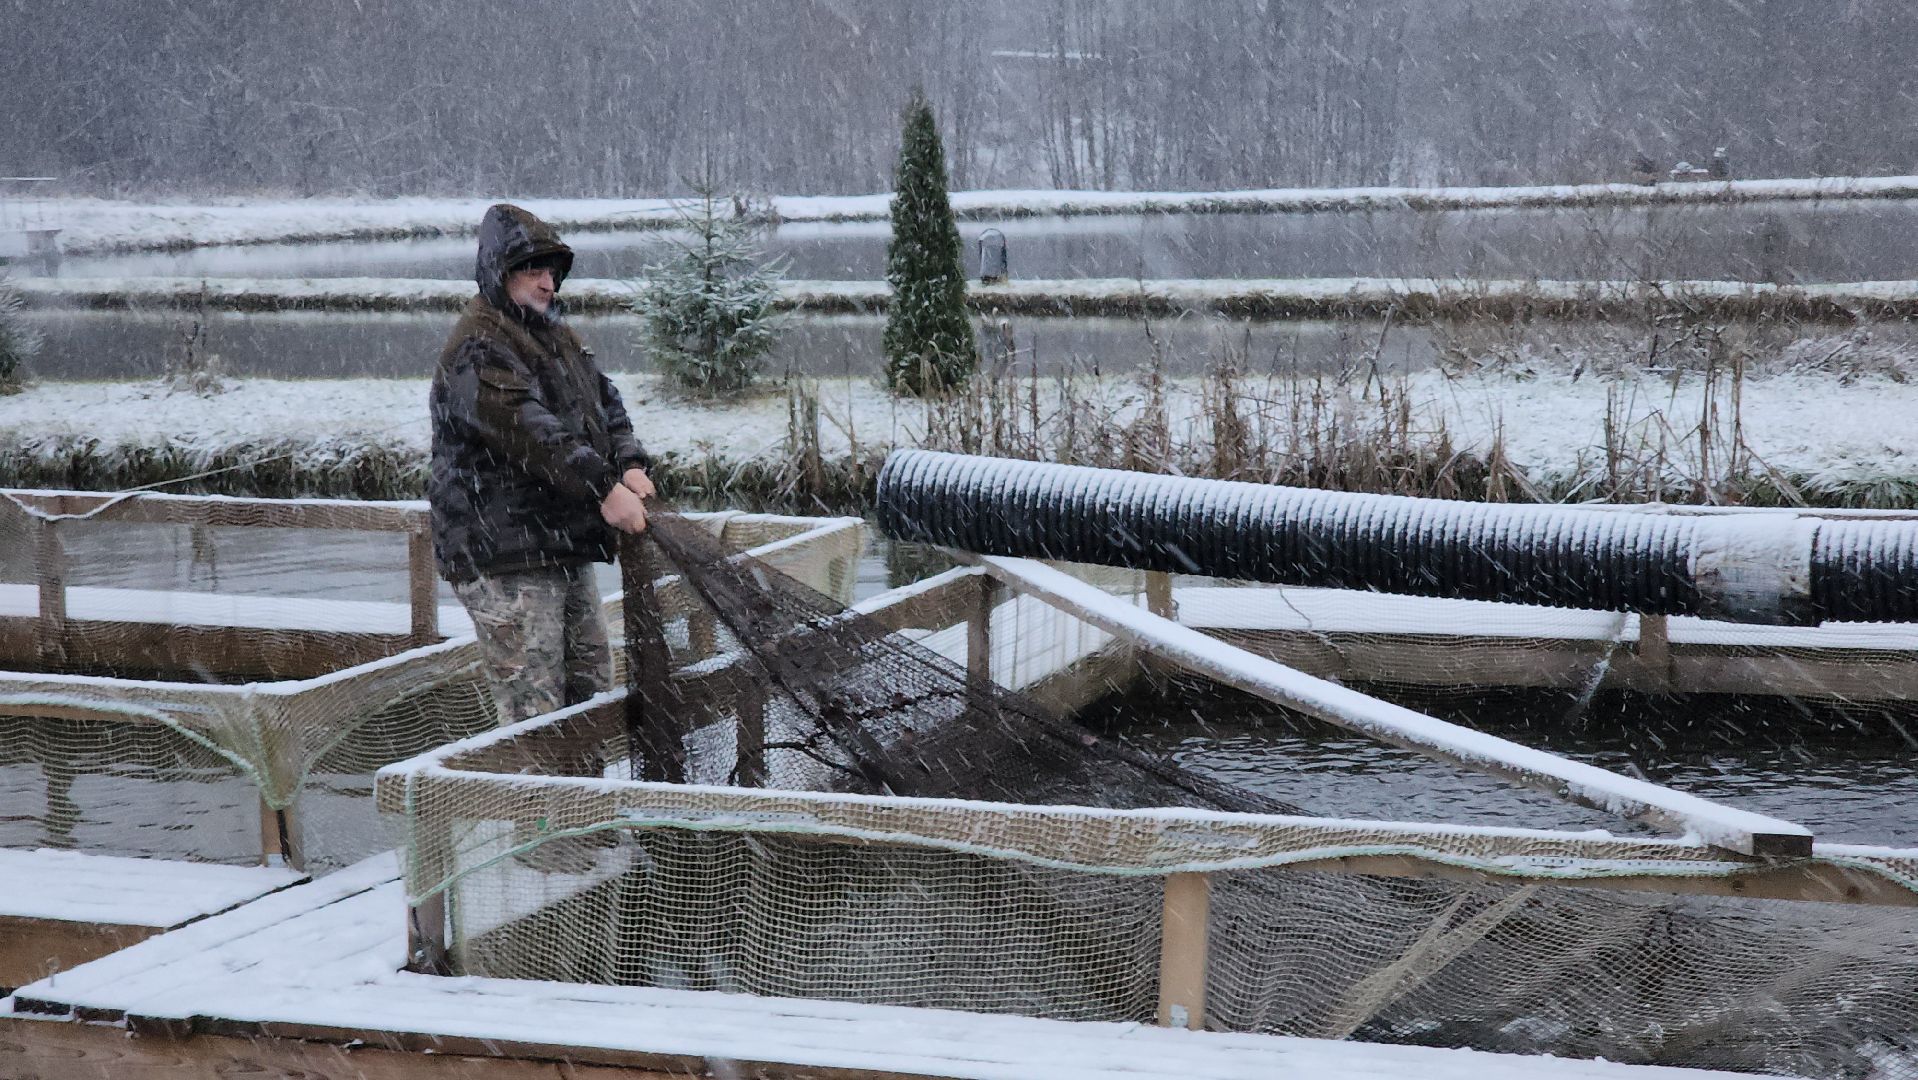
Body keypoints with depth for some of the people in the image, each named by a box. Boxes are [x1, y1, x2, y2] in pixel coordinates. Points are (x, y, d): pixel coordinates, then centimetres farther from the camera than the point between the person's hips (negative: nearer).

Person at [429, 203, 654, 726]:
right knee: (534, 710, -11)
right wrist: (603, 490, -29)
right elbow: (528, 429, -25)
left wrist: (629, 463, -2)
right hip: (504, 558, -10)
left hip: (565, 552, 10)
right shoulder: (479, 350, -14)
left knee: (592, 686, 14)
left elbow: (604, 400, 17)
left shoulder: (554, 332, 18)